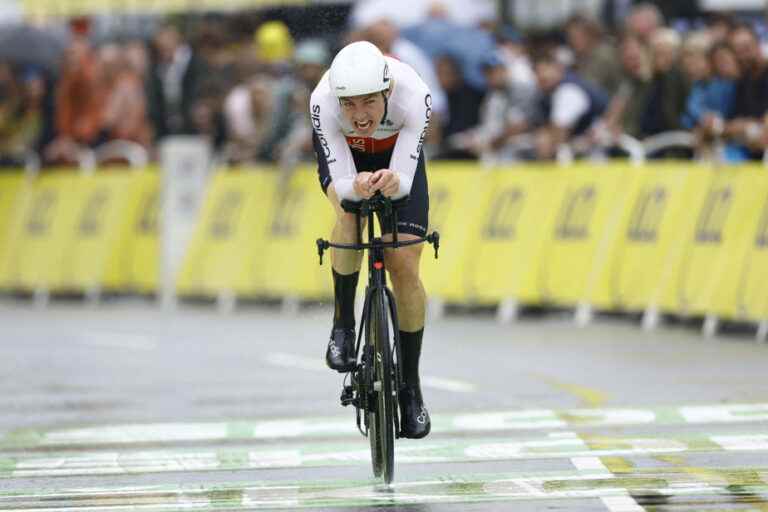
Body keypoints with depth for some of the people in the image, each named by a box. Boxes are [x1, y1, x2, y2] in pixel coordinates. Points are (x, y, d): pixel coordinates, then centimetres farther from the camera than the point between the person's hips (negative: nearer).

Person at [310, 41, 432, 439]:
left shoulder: (413, 96, -39)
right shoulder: (324, 102, -38)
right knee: (350, 213, -33)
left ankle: (410, 387, 7)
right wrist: (356, 187, -57)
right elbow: (341, 183, -35)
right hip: (342, 153, 0)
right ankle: (343, 323, -12)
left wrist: (393, 182, -60)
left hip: (396, 155, 0)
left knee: (405, 267, -8)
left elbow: (405, 180, -37)